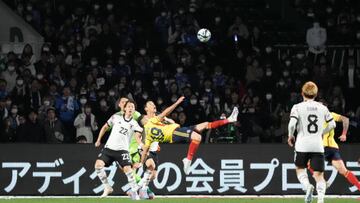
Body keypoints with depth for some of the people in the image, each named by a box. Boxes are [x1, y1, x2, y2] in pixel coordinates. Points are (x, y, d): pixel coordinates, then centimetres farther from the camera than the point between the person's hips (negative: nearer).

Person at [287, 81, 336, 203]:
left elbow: (292, 124, -13)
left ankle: (307, 186, -10)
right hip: (318, 145, 2)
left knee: (300, 169, 19)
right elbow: (332, 124, 12)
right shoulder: (322, 108, 7)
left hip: (302, 145, -2)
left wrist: (290, 136, 6)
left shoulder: (297, 107, -2)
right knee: (319, 175, 2)